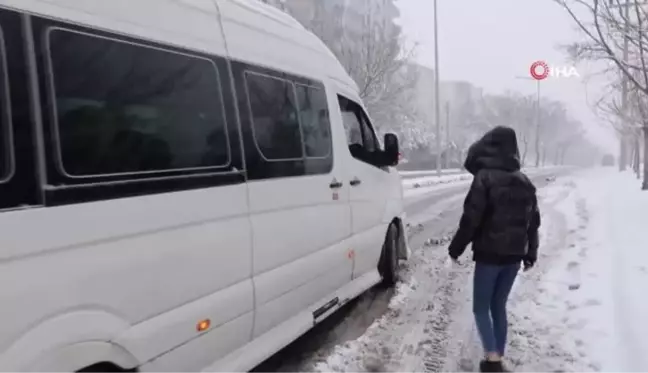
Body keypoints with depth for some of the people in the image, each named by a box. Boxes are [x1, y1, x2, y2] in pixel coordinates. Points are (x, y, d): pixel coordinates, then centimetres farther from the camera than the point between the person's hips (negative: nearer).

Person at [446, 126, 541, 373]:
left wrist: (456, 248, -4)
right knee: (499, 306, 16)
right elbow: (533, 221, 14)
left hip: (489, 254, -6)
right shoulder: (524, 182, 9)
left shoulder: (484, 178, -13)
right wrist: (530, 254, 21)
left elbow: (471, 218, -15)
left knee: (481, 308, 6)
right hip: (513, 255, 6)